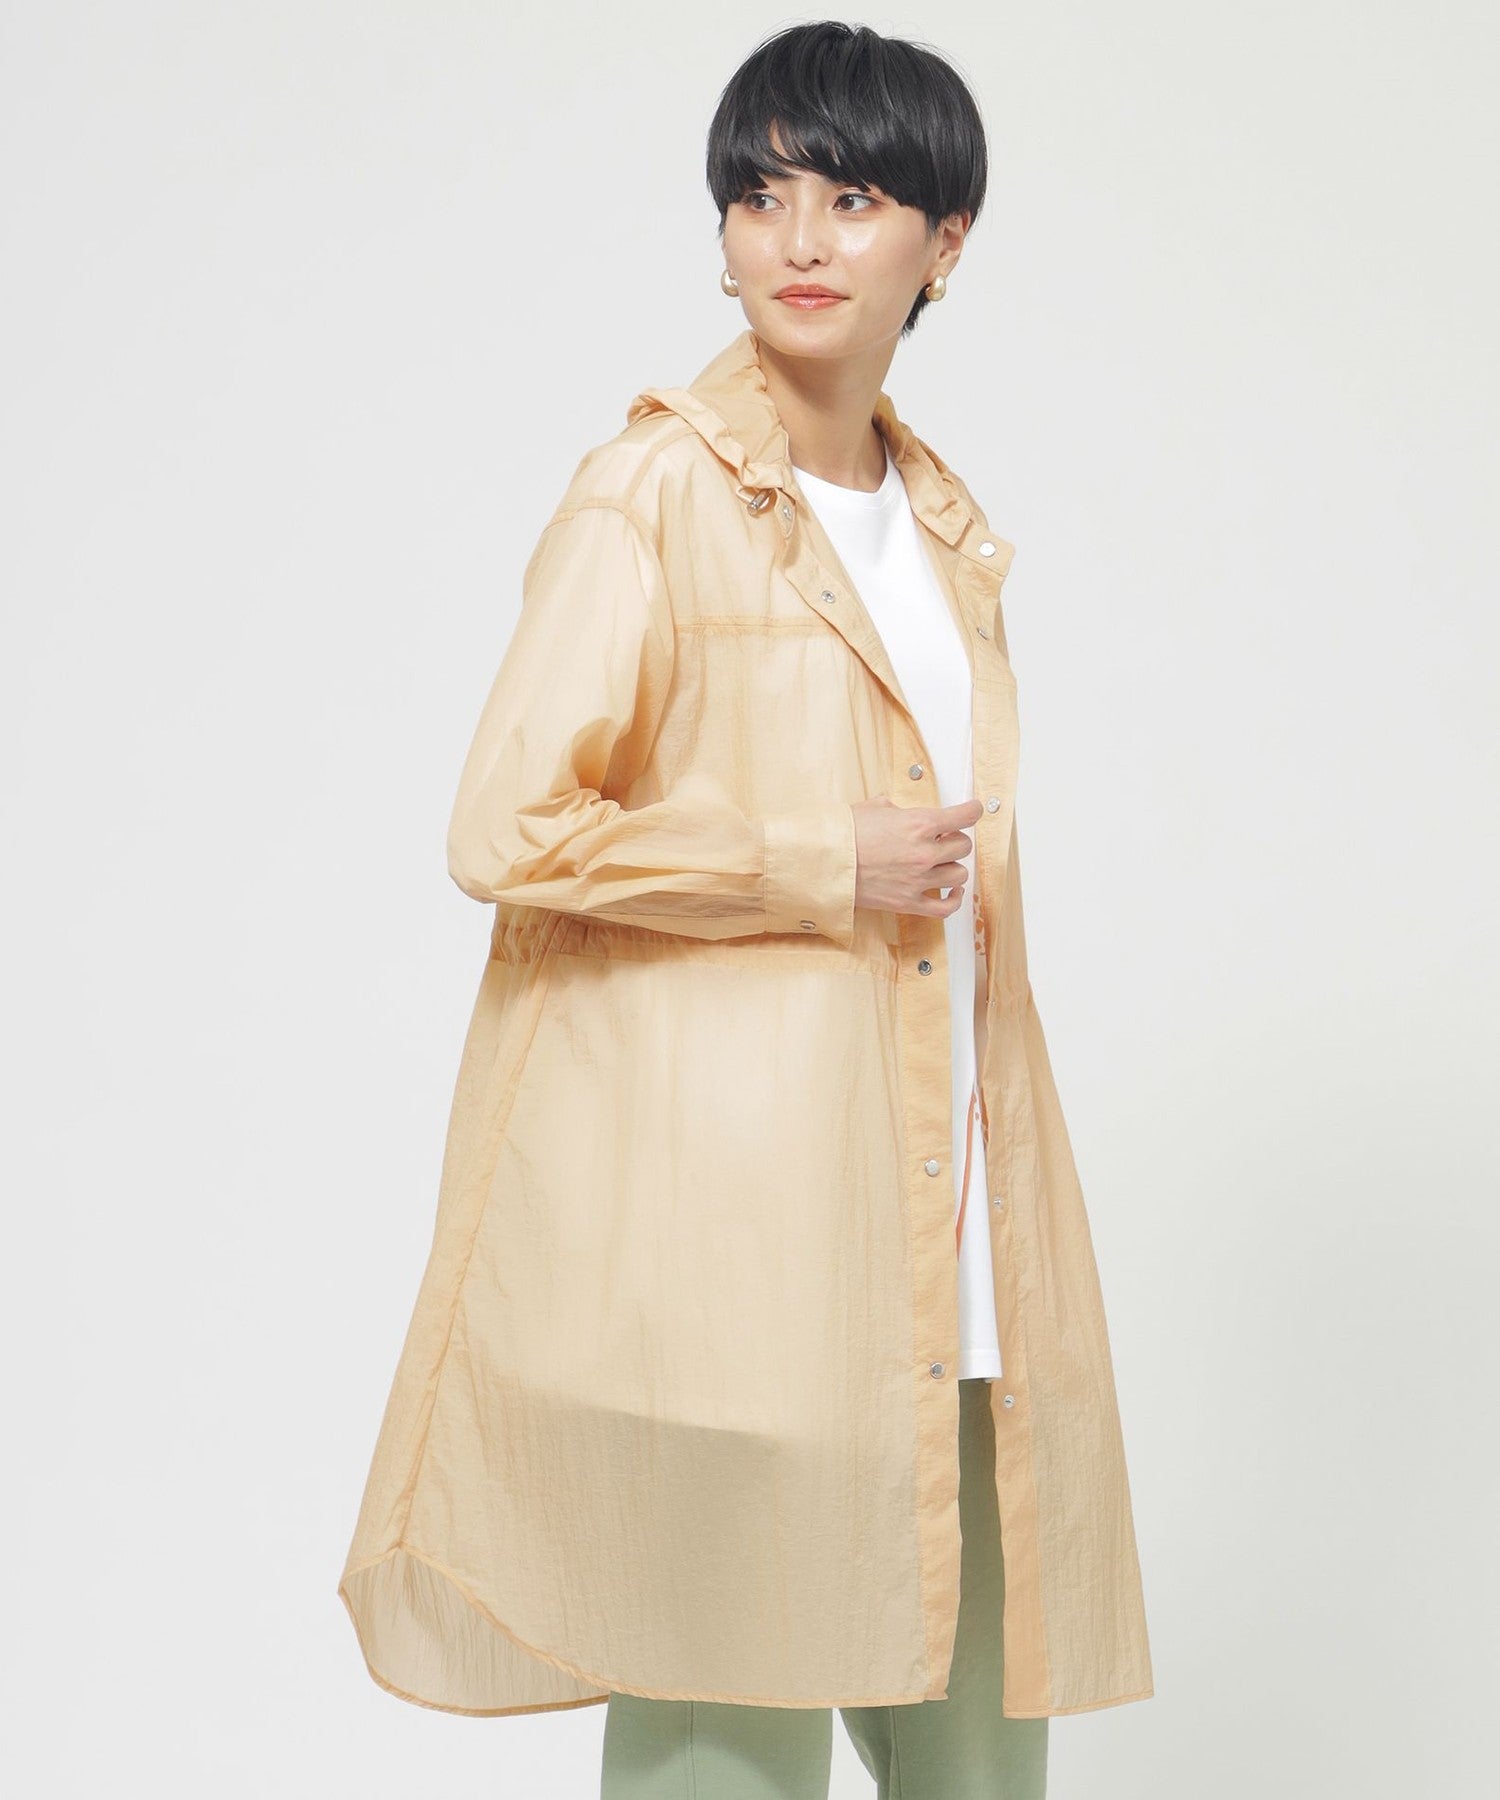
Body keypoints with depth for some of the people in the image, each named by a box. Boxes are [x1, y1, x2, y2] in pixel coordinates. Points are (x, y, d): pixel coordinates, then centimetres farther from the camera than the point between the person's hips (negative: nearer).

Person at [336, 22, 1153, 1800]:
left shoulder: (942, 525, 15)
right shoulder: (653, 492, -7)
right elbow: (508, 830, -14)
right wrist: (825, 872, -12)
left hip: (938, 1235, 7)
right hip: (720, 1223, -7)